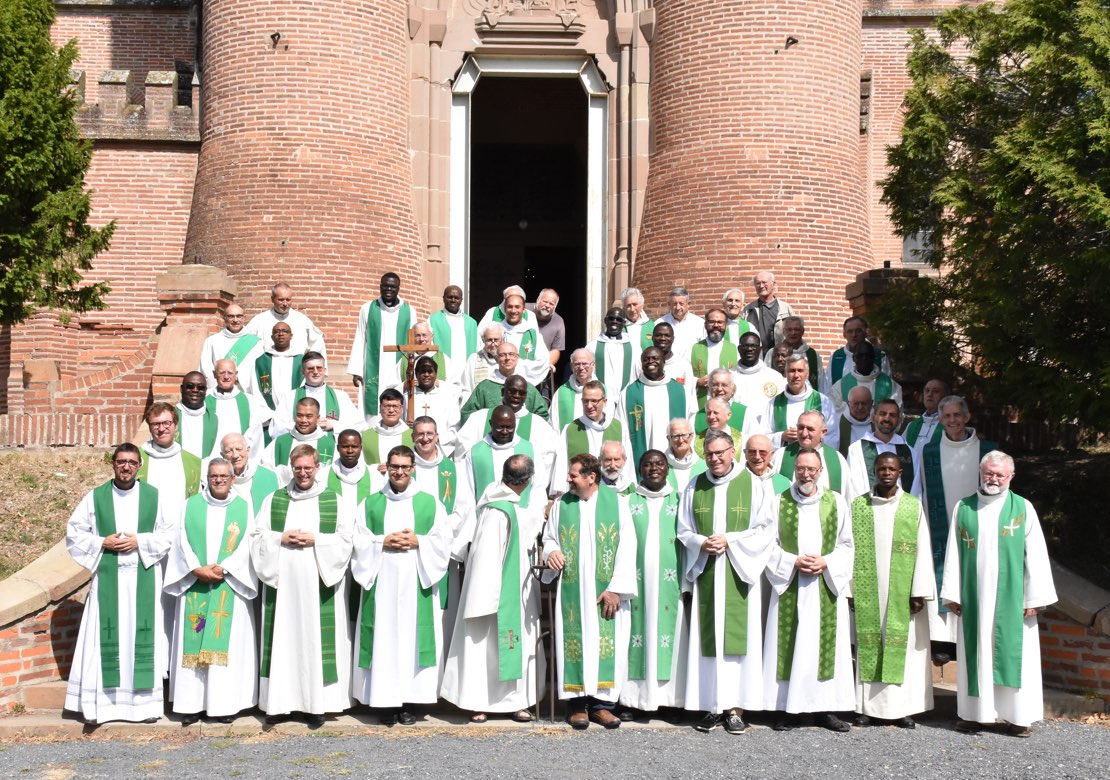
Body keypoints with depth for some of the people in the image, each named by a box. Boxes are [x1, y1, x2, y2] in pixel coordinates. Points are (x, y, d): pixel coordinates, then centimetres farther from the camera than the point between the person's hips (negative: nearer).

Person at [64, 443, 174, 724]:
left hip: (144, 579, 0)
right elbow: (74, 533, 6)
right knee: (104, 639, 0)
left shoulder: (154, 496, 4)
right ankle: (98, 704, 6)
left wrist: (140, 541, -11)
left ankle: (146, 702, 8)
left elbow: (169, 533, 2)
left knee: (143, 637, 2)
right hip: (108, 579, 0)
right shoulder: (95, 497, 4)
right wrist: (102, 543, -9)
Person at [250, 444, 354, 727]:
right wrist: (281, 538, -9)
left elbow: (346, 540, 0)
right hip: (283, 582, 2)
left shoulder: (335, 501, 6)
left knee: (316, 639, -2)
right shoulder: (273, 500, 11)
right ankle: (280, 701, 10)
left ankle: (317, 703, 5)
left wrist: (315, 539, -11)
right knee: (283, 638, 2)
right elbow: (257, 536, 8)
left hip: (319, 583, -2)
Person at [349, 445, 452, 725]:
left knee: (413, 636, -2)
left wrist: (418, 541, -10)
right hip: (382, 583, 0)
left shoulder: (430, 503, 9)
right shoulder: (370, 504, 11)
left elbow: (443, 542, 5)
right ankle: (386, 701, 3)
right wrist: (383, 542, -10)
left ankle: (408, 700, 6)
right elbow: (359, 542, 5)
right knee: (383, 638, -3)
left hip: (416, 583, 0)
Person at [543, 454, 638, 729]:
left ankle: (601, 702, 5)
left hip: (607, 591, -1)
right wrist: (551, 551, -10)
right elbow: (548, 537, 15)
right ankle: (577, 703, 6)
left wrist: (617, 588, -8)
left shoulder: (616, 503, 0)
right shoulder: (562, 504, 8)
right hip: (571, 590, 1)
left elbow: (627, 547, -3)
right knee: (574, 641, -1)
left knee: (606, 642, -3)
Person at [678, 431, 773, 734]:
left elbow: (764, 530, 0)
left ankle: (736, 706, 3)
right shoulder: (694, 487, 10)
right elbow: (683, 531, 12)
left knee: (738, 637, -3)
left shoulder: (751, 484, 2)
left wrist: (730, 541, -11)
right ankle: (713, 706, 7)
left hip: (740, 573, -2)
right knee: (708, 640, 1)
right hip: (705, 572, 2)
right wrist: (701, 543, -8)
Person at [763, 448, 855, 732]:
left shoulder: (837, 502, 7)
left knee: (825, 643, 1)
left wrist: (825, 563, -9)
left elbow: (847, 545, 7)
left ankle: (825, 708, 8)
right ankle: (788, 708, 5)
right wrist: (794, 562, -12)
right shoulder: (779, 503, 5)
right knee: (790, 646, -1)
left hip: (827, 586, 1)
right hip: (789, 586, -1)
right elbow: (770, 544, 4)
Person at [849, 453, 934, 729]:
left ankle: (902, 707, 9)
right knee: (869, 646, 3)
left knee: (904, 646, 2)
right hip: (868, 590, 0)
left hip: (902, 592, 0)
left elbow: (922, 550, 0)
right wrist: (849, 589, -2)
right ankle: (867, 706, 10)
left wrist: (920, 592, -6)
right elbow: (850, 549, 3)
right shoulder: (858, 505, 4)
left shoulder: (913, 506, 3)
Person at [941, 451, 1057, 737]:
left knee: (1013, 653, 3)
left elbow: (1035, 556, 0)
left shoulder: (1023, 508, 1)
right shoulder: (963, 508, 5)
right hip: (974, 598, 1)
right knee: (976, 654, 6)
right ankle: (974, 712, 14)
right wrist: (952, 594, 1)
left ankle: (1017, 715, 12)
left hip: (1011, 597, -1)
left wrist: (1034, 598, -5)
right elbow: (953, 554, 6)